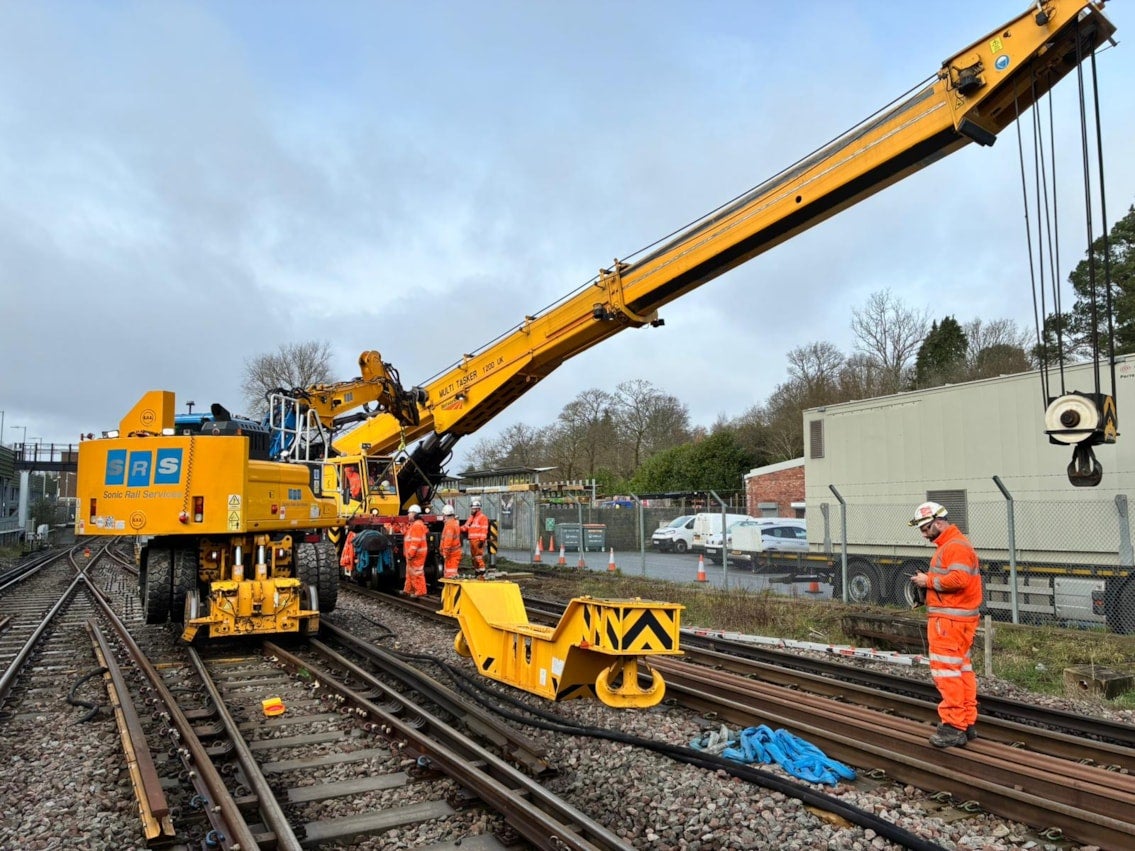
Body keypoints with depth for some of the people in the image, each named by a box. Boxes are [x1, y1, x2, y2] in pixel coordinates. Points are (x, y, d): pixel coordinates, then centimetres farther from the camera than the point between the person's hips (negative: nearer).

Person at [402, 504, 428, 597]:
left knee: (417, 573, -6)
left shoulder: (417, 525, -18)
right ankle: (408, 590, 29)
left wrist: (410, 553, -25)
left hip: (416, 554, -11)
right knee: (410, 572, 19)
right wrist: (409, 553, 24)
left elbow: (416, 541, -25)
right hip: (413, 553, 11)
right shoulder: (414, 524, 17)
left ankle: (420, 591, -2)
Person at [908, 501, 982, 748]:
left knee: (946, 670, -9)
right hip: (953, 617, 11)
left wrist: (929, 580, -16)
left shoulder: (956, 546, -15)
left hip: (949, 619, -11)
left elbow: (958, 579, -27)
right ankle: (968, 723, 24)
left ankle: (954, 727, -6)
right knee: (961, 669, 15)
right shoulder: (948, 545, 20)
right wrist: (928, 581, 8)